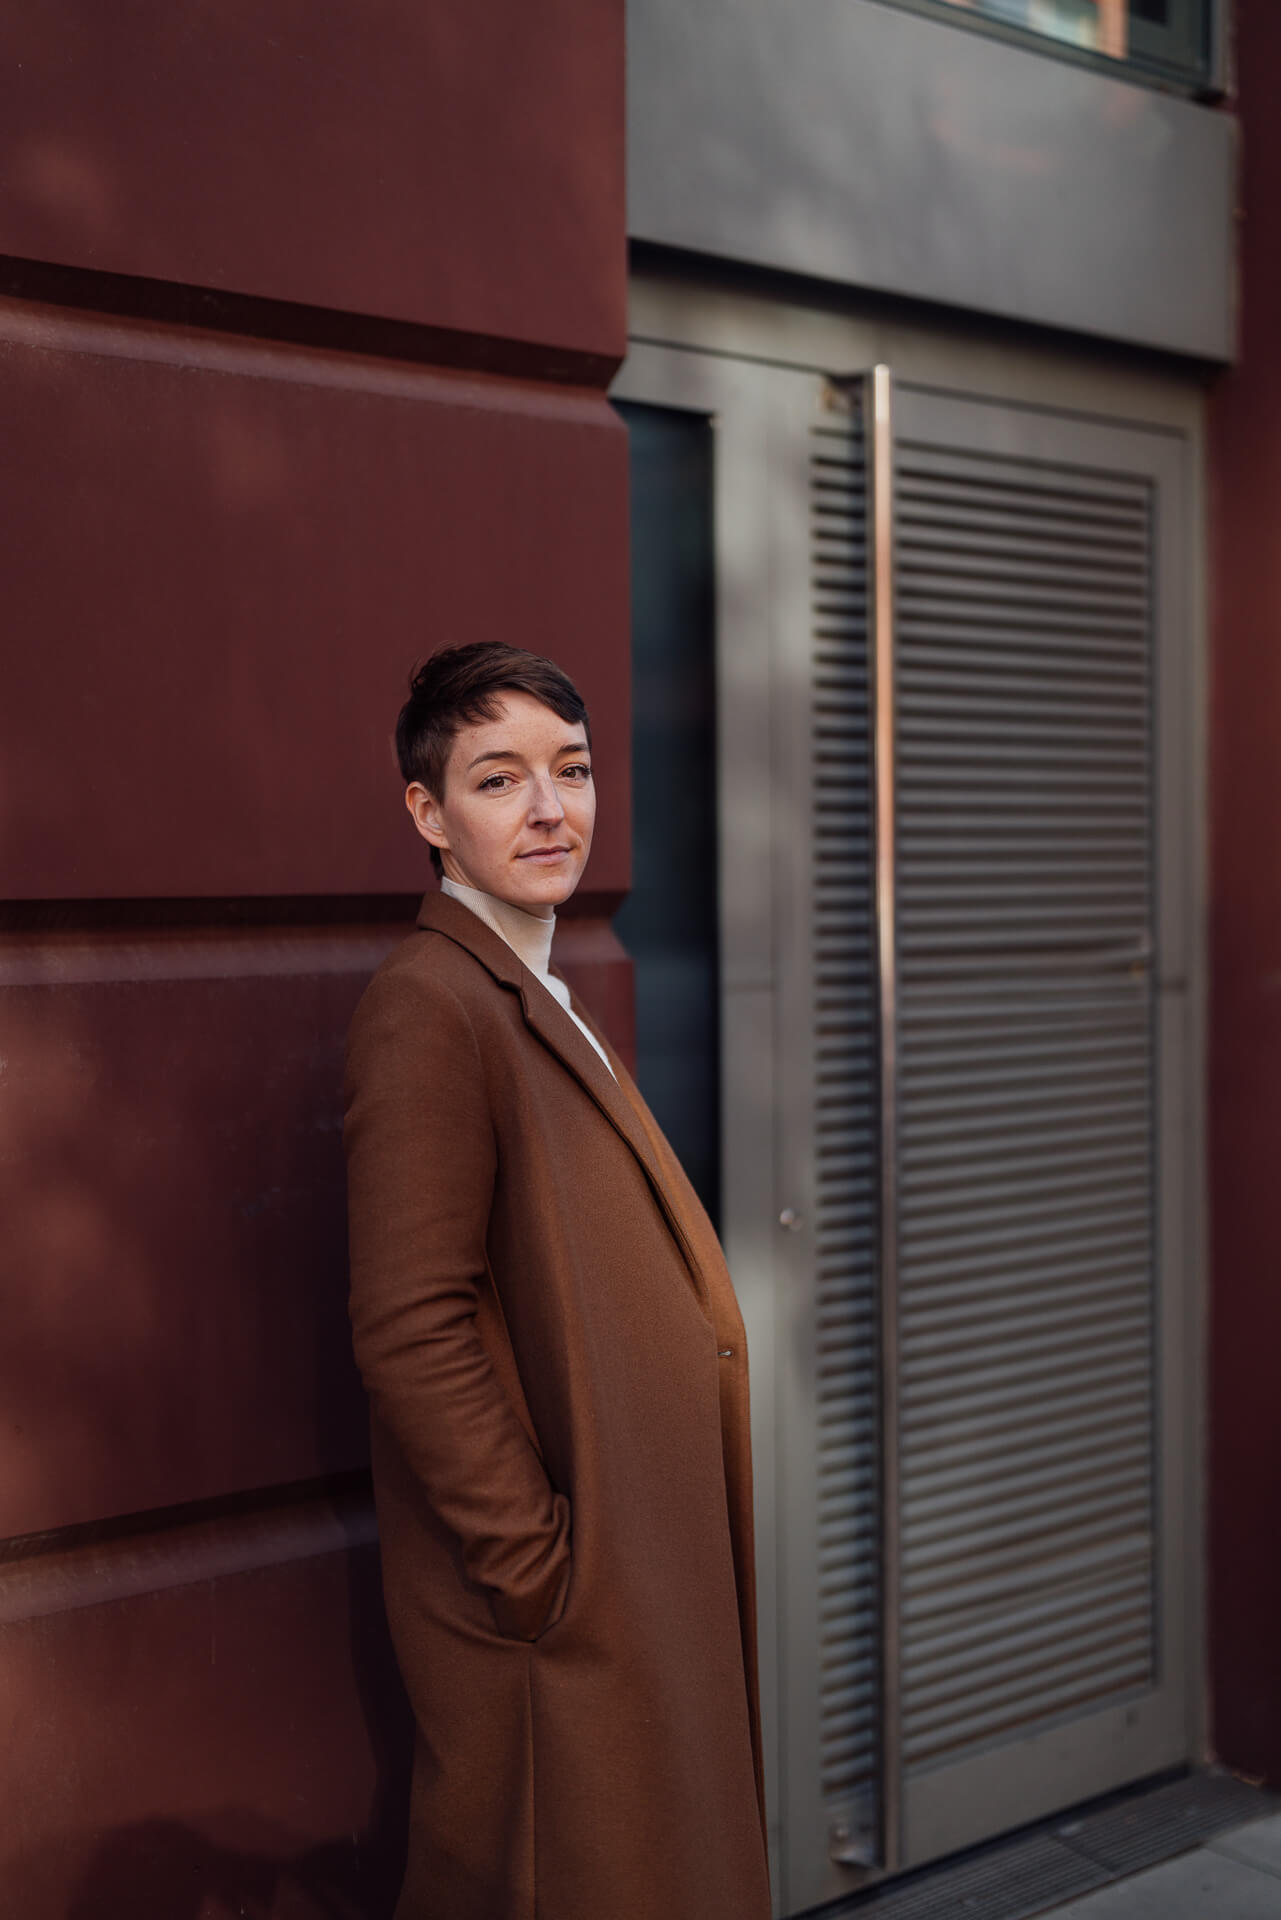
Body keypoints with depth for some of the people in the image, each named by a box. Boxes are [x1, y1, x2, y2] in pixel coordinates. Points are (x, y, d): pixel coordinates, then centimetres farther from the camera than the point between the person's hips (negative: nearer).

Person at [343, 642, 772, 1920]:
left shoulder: (548, 1002, 13)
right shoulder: (428, 1008, -18)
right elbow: (411, 1335, -23)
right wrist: (545, 1570, -20)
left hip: (642, 1582, 9)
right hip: (551, 1619, -9)